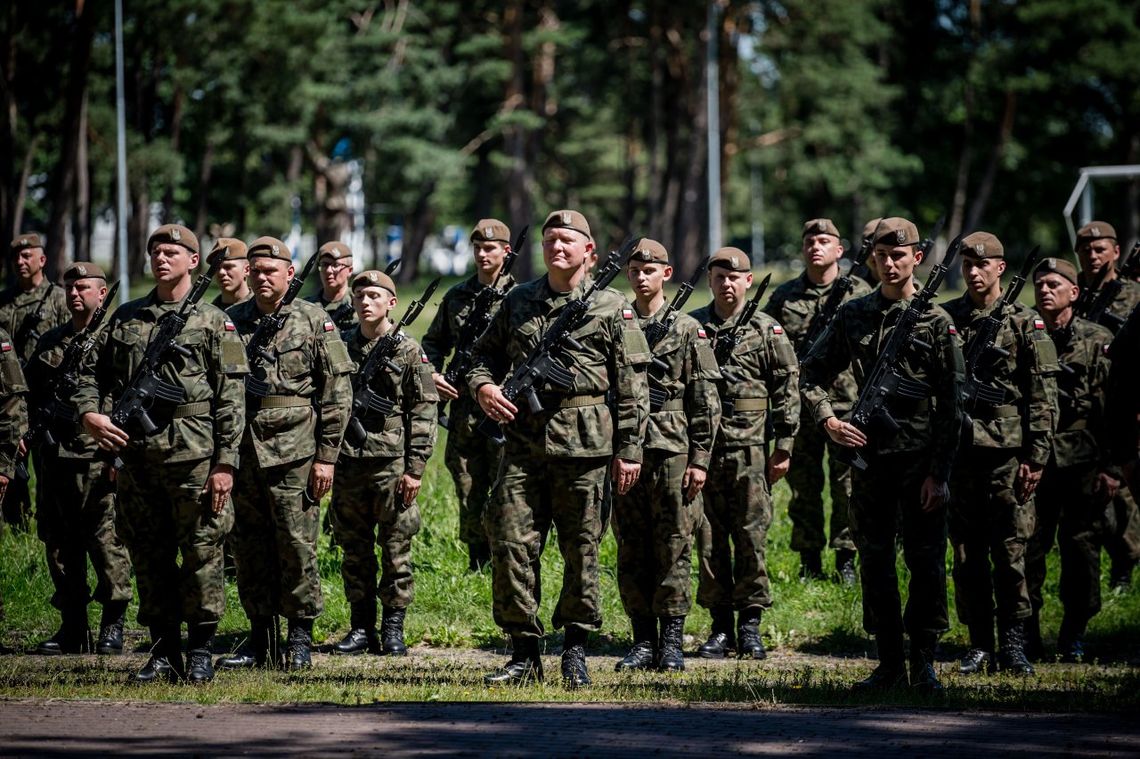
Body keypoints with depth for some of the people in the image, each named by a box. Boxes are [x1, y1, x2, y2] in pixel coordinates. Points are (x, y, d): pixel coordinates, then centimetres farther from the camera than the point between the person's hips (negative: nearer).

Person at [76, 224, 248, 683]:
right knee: (149, 558, 7)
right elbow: (92, 372, 18)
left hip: (194, 455, -4)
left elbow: (231, 398, -3)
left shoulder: (212, 322, 2)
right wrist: (88, 413, -3)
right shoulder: (126, 318, 15)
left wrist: (225, 463, -10)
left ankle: (200, 651, 5)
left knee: (201, 553, -2)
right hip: (136, 453, 4)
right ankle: (163, 651, 15)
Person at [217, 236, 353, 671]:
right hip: (241, 451, 4)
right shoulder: (231, 322, 11)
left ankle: (300, 640, 5)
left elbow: (337, 392, -1)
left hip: (293, 453, -4)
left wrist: (327, 456, -6)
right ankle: (260, 642, 15)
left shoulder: (315, 322, 1)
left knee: (296, 546, -3)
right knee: (249, 550, 7)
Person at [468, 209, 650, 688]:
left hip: (583, 447, -3)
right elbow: (486, 353, 22)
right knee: (511, 544, -3)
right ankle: (524, 654, 5)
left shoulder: (611, 308, 3)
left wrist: (629, 450, -4)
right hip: (523, 443, 3)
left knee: (581, 550, 3)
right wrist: (482, 386, -1)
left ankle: (575, 653, 15)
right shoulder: (518, 301, 13)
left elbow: (632, 386, 1)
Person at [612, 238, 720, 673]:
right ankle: (643, 642, 11)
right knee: (631, 552, 5)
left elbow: (706, 401, 0)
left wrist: (700, 459, -7)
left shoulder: (687, 330, 2)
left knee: (673, 550, -2)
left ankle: (672, 644, 3)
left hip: (672, 453, -3)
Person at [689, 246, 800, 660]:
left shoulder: (767, 330, 4)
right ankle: (720, 625, 10)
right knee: (709, 540, 3)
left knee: (751, 539, -1)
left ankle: (750, 625, 5)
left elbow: (787, 389, 3)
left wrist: (784, 447, -2)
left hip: (750, 451, -2)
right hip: (702, 448, 2)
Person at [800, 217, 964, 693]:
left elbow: (951, 404, -5)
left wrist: (939, 472, -10)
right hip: (870, 456, 3)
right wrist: (827, 420, -2)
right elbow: (813, 373, 16)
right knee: (875, 563, 6)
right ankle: (889, 663, 13)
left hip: (921, 462, -3)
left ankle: (924, 663, 7)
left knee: (926, 564, -1)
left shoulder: (936, 322, -3)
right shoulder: (853, 316, 7)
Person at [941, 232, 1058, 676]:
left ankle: (1013, 646, 2)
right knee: (967, 554, 5)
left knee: (1010, 552, -3)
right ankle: (979, 646, 11)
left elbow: (1043, 398, 0)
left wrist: (1036, 457, -7)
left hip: (1008, 454, -3)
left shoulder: (1025, 325, 2)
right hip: (958, 452, 3)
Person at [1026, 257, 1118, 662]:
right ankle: (1027, 638, 8)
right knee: (1026, 552, -1)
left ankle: (1073, 639, 14)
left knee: (1082, 553, 4)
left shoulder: (1098, 341, 2)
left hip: (1083, 467, -1)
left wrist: (1112, 468, -6)